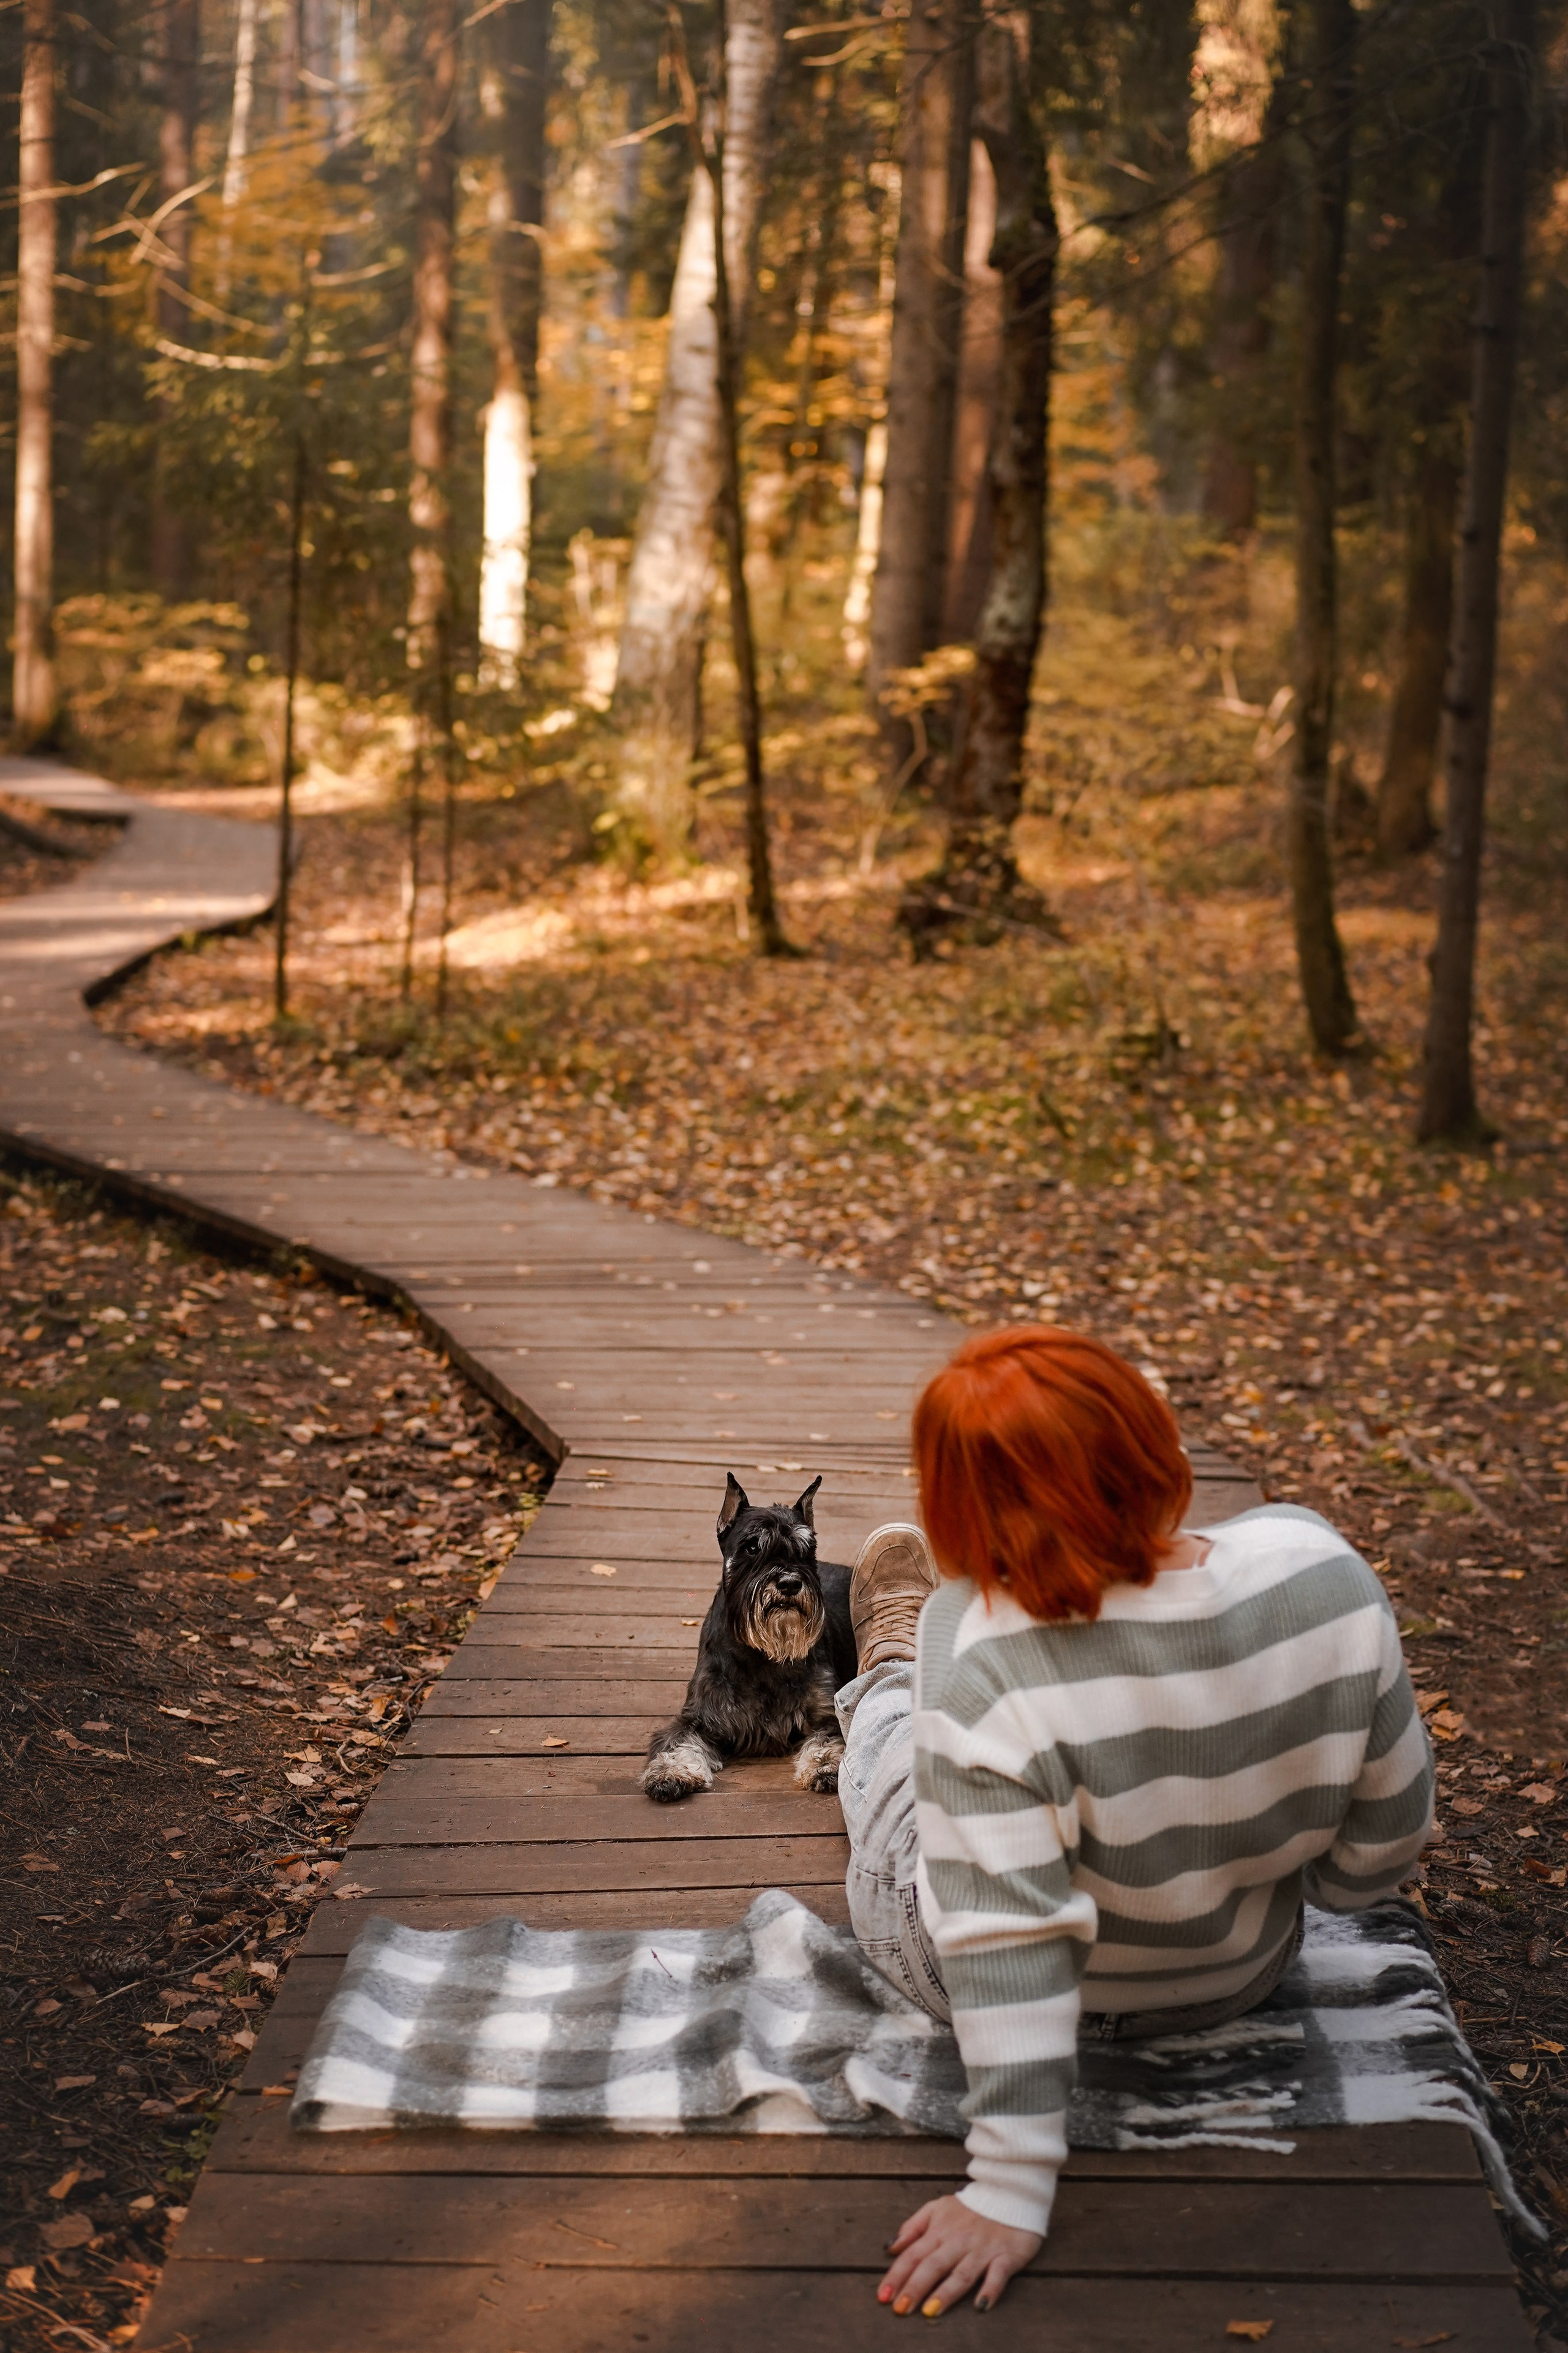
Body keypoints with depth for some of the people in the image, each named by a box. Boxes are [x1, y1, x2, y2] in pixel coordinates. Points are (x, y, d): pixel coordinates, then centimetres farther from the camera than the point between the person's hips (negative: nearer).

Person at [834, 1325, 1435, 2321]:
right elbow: (1388, 1827, -14)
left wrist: (1011, 2191, -25)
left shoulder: (988, 1676, -38)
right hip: (1237, 1976, 3)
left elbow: (1005, 1947, -34)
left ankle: (888, 1688, 61)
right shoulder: (1321, 1569, -27)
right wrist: (1298, 1886, 8)